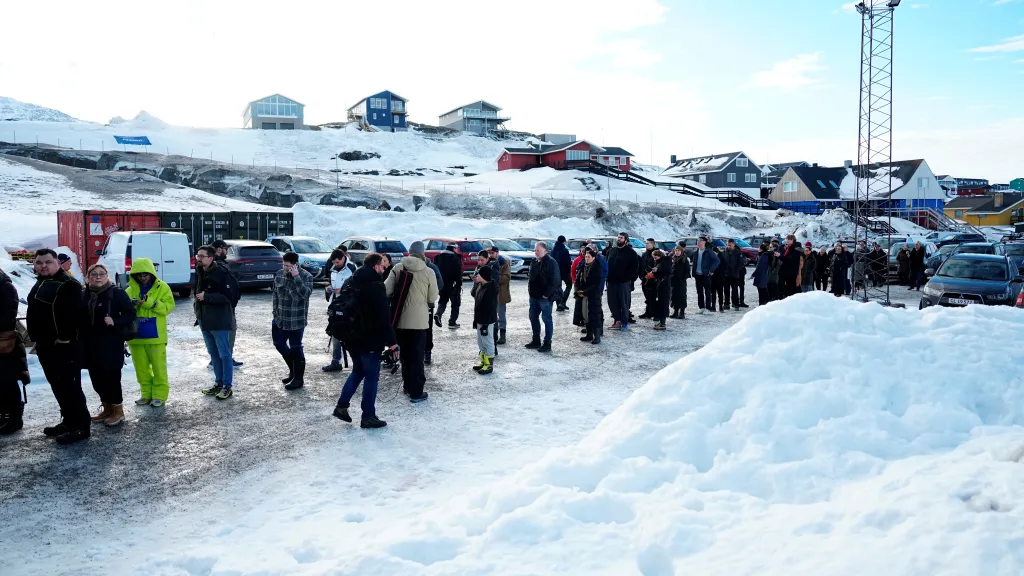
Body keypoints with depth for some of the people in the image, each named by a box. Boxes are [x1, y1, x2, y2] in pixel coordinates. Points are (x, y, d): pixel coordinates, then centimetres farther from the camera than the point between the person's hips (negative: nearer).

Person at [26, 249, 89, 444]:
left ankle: (80, 427, -4)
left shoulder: (68, 284, -15)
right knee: (58, 386, 16)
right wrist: (36, 338, 19)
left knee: (70, 387, -8)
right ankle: (69, 421, 26)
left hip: (63, 346, -10)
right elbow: (35, 313, 25)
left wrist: (65, 338, -26)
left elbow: (72, 314, -24)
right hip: (45, 345, 10)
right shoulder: (40, 284, 18)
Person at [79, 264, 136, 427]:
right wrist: (80, 334, 1)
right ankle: (107, 407, 26)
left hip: (111, 343, -6)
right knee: (97, 378, 11)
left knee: (111, 376, -4)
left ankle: (117, 409, 9)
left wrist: (115, 322, -21)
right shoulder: (84, 295, 8)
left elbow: (131, 314, -7)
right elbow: (79, 318, 16)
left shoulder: (117, 293, -7)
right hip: (90, 344, 6)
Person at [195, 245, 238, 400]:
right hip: (204, 321, 9)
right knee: (214, 354, 15)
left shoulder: (221, 273, -15)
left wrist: (206, 297, -20)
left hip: (219, 321, -8)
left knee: (224, 354, -1)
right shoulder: (199, 273, 11)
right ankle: (218, 383, 25)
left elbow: (228, 296, -22)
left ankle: (228, 386, 4)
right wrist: (198, 315, 17)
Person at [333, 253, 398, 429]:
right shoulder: (376, 286, -17)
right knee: (371, 377, 2)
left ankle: (341, 406, 18)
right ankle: (368, 416, 7)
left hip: (352, 338, 8)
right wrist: (391, 341, -17)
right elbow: (384, 317, -20)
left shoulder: (352, 283, 9)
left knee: (357, 371, 23)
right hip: (370, 340, -8)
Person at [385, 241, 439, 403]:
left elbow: (386, 290, -3)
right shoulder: (428, 272, -6)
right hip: (418, 320, -3)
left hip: (400, 318, 3)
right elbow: (433, 298, 0)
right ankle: (416, 392, 5)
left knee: (405, 353, 19)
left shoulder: (398, 268, -2)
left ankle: (408, 385, 30)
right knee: (417, 355, 4)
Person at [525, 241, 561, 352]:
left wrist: (547, 294, -19)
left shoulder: (551, 263, -14)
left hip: (545, 297, -9)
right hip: (534, 296, 9)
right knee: (533, 317, 14)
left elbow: (555, 281, -18)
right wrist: (529, 288, 12)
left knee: (547, 319, -1)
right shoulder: (534, 262, 12)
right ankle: (536, 341, 27)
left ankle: (547, 344, 5)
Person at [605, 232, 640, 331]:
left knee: (624, 303, 0)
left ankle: (625, 322, 10)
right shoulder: (611, 250, 12)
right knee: (612, 302, 8)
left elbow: (635, 267, -5)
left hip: (624, 282, -5)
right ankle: (617, 319, 21)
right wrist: (607, 277, 12)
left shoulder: (631, 252, -4)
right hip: (611, 282, 5)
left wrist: (631, 279, -12)